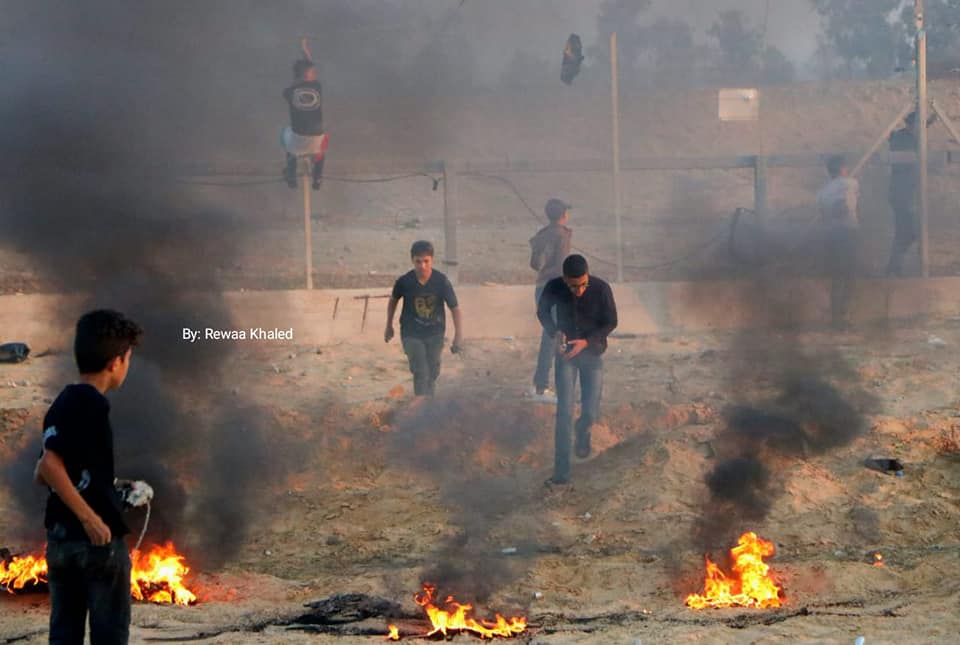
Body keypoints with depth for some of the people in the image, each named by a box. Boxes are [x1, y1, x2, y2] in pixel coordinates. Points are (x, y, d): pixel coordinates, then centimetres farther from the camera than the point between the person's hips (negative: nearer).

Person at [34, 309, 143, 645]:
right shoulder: (93, 404, -15)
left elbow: (42, 474, 15)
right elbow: (49, 465, -25)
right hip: (97, 539, -8)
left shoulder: (62, 404, 10)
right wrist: (90, 517, -23)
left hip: (60, 537, 8)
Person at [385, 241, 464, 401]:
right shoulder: (404, 282, -17)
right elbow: (393, 301, 4)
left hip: (435, 333, 2)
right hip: (412, 334, -2)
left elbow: (455, 308, -14)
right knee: (420, 372, -16)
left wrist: (458, 336, -22)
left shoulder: (442, 281, -18)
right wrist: (389, 326, 14)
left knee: (432, 372, 14)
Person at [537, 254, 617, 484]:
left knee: (591, 413, -1)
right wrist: (555, 333, -16)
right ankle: (561, 471, -5)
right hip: (565, 353, 0)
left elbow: (611, 322, -9)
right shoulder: (554, 288, -18)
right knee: (564, 412, -9)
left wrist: (586, 342, -22)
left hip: (592, 353, 0)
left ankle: (583, 431, 38)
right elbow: (542, 311, 2)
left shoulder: (601, 289, -22)